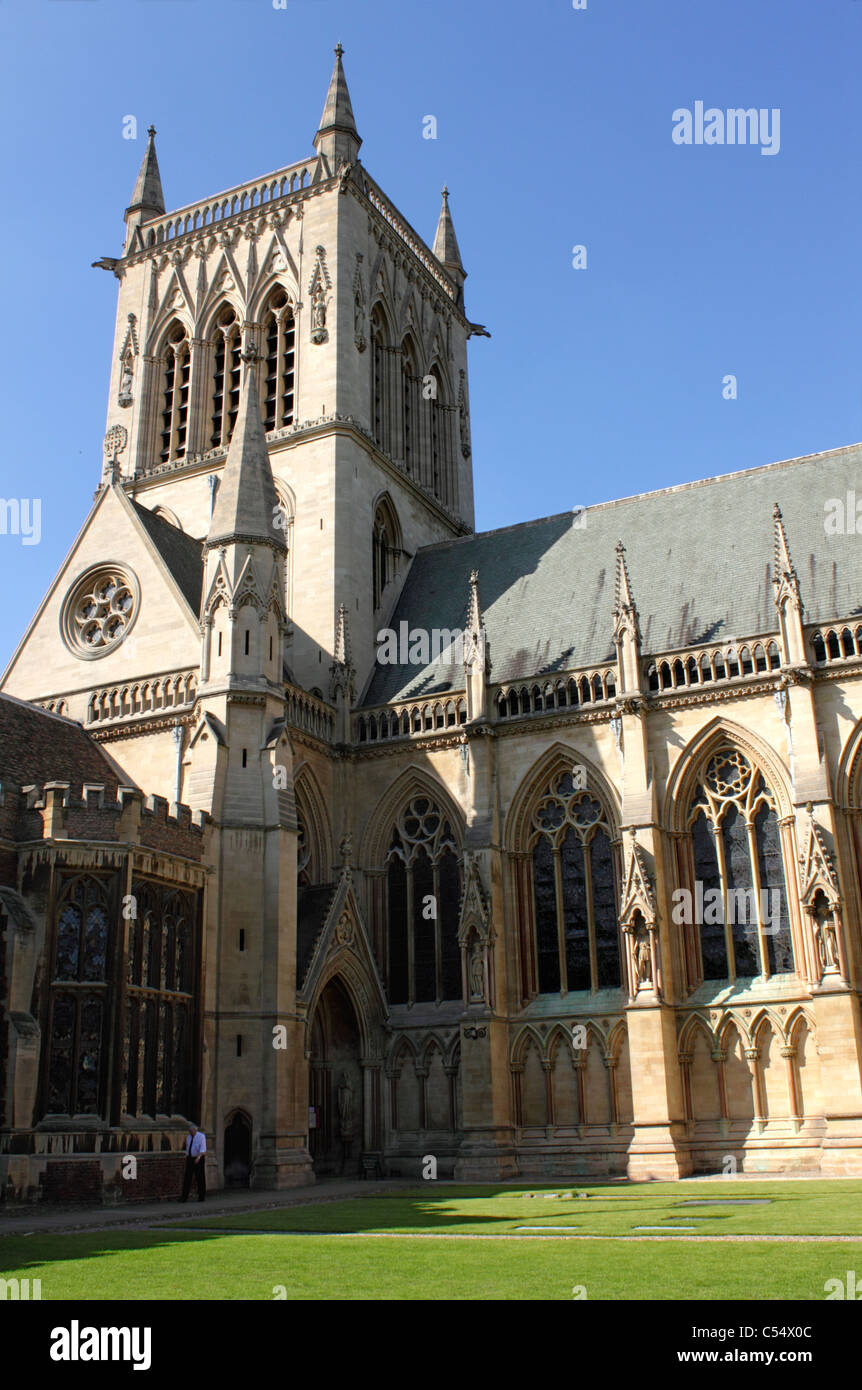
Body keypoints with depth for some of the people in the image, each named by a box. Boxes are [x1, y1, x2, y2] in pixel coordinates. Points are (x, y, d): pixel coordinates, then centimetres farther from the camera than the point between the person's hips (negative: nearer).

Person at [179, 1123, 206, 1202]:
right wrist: (186, 1159, 14)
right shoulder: (189, 1137, 10)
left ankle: (201, 1196, 9)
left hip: (199, 1159, -5)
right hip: (190, 1159, 5)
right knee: (187, 1178, -2)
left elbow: (203, 1148, -19)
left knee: (200, 1178, 0)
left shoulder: (201, 1136, -10)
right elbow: (187, 1149, 16)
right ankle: (184, 1197, -3)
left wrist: (198, 1157, -34)